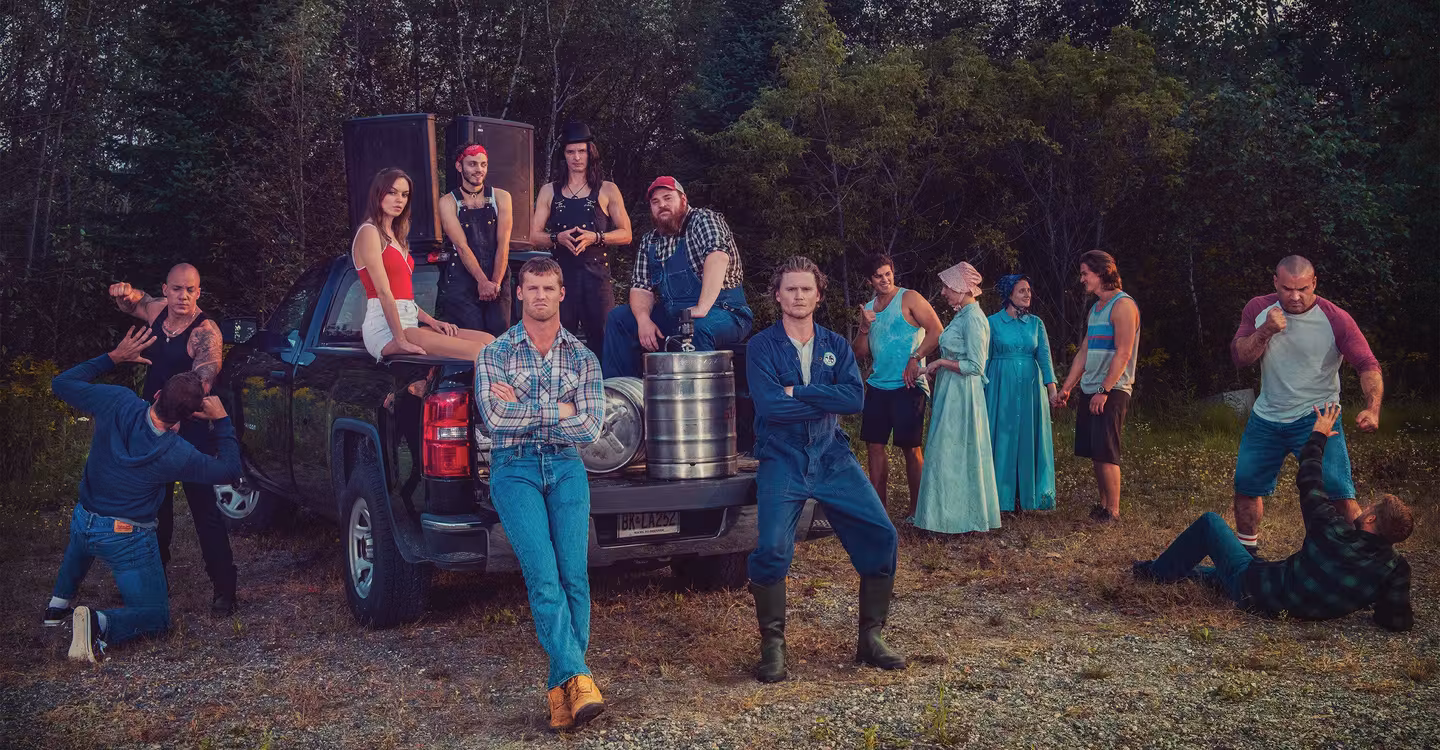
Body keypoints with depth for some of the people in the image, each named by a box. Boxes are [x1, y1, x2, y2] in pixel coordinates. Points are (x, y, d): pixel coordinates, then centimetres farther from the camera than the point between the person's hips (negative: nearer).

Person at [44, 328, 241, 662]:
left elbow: (62, 383, 0)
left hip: (81, 523, 6)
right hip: (127, 541, -6)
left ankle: (60, 601, 37)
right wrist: (222, 420, -3)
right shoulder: (179, 455, -26)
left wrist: (114, 357, 3)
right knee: (156, 617, 8)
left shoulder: (117, 403, -19)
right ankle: (100, 623, -20)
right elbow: (229, 470, -7)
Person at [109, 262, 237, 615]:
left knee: (204, 506, -8)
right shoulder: (158, 310, 0)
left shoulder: (205, 331, -19)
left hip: (191, 430, -7)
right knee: (155, 504, 17)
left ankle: (224, 586, -1)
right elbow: (131, 304, 21)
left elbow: (202, 382, -29)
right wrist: (124, 294, -4)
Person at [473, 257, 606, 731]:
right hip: (515, 470, -2)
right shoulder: (495, 354, 7)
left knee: (574, 577, -11)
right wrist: (560, 410, -8)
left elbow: (590, 429, -2)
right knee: (543, 577, -17)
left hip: (566, 469, 2)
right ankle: (578, 679, -19)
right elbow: (495, 418, -10)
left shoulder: (582, 358, 11)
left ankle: (562, 690, -2)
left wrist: (523, 407, -7)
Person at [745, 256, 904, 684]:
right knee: (772, 549, -21)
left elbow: (856, 397, -7)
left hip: (833, 458, 4)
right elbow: (769, 404, -16)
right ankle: (772, 645, -1)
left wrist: (796, 392, -13)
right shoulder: (762, 347, 1)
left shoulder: (836, 345, 10)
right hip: (782, 460, -3)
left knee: (881, 537, -6)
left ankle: (870, 638, 11)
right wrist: (827, 400, -11)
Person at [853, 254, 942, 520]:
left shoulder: (909, 298, -3)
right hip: (877, 386, 6)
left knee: (910, 448, -2)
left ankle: (916, 508, 8)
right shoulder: (869, 308, 15)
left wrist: (915, 359, -18)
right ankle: (879, 505, 14)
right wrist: (864, 327, -3)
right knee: (874, 444, 5)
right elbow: (861, 352, 14)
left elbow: (936, 331, -11)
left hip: (907, 386, -6)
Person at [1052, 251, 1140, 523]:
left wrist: (1104, 390, -20)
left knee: (1106, 454, -8)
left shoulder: (1123, 305, -10)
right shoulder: (1095, 308, 18)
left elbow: (1123, 353, -17)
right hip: (1090, 391, 8)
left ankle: (1112, 511, -2)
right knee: (1094, 454, 9)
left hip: (1112, 391, -8)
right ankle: (1103, 505, 18)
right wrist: (1066, 389, 17)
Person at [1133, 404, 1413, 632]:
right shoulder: (1396, 569, -22)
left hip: (1256, 593, -5)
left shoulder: (1332, 531, -30)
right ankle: (1195, 574, 57)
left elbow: (1308, 481, -14)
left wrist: (1318, 434, 0)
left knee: (1210, 522, 15)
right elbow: (1398, 621, -16)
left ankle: (1160, 571, 31)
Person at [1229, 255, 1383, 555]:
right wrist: (1266, 331, -26)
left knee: (1338, 491, -17)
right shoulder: (1258, 309, -3)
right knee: (1246, 485, 12)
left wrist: (1372, 408, -29)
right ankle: (1246, 551, 33)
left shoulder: (1335, 319, -13)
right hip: (1266, 418, 4)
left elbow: (1368, 365, -13)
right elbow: (1239, 357, -8)